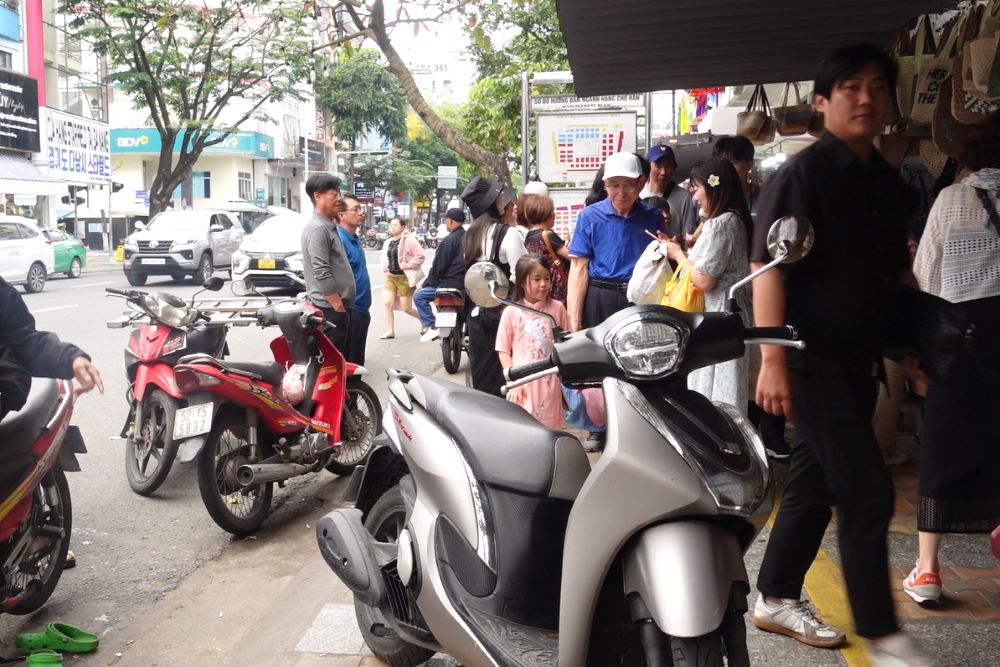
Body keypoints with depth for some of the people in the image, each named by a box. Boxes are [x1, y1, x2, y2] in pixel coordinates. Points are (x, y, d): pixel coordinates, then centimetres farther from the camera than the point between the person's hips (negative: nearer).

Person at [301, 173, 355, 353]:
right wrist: (339, 307, -19)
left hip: (336, 307, 10)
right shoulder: (318, 228, -15)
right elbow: (322, 273, -21)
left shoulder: (328, 226, 17)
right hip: (329, 309, -10)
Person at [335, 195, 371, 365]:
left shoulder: (355, 238, 13)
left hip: (361, 309, 10)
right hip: (350, 311, -10)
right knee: (350, 362, -2)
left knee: (357, 360, 18)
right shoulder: (340, 240, -18)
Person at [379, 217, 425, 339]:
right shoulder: (388, 242, 12)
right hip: (390, 276, 7)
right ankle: (390, 331, 5)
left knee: (406, 308, -1)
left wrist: (408, 265, -20)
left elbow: (420, 255, -19)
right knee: (387, 303, -4)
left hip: (404, 277, -7)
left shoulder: (409, 240, -11)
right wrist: (386, 270, 13)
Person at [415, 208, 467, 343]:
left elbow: (438, 267, -12)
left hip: (451, 285, -8)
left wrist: (425, 285, -1)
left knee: (419, 295, 0)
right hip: (467, 285, 8)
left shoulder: (448, 240, -13)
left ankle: (432, 327, -10)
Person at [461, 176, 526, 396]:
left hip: (476, 314, 7)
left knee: (481, 376, 12)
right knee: (503, 382, -2)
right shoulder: (508, 234, -12)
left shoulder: (471, 235, 11)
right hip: (502, 314, -7)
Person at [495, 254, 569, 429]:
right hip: (523, 383, -1)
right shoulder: (512, 312, -2)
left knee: (551, 428, 8)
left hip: (550, 382, 1)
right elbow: (503, 351, 1)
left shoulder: (557, 308, 2)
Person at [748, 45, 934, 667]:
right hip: (814, 359, -7)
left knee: (815, 484, 14)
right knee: (868, 494, -7)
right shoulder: (802, 174, -10)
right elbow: (769, 268, -16)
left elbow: (899, 271, 22)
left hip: (859, 359, 8)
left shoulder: (889, 182, 12)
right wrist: (773, 362, -23)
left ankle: (777, 599, 29)